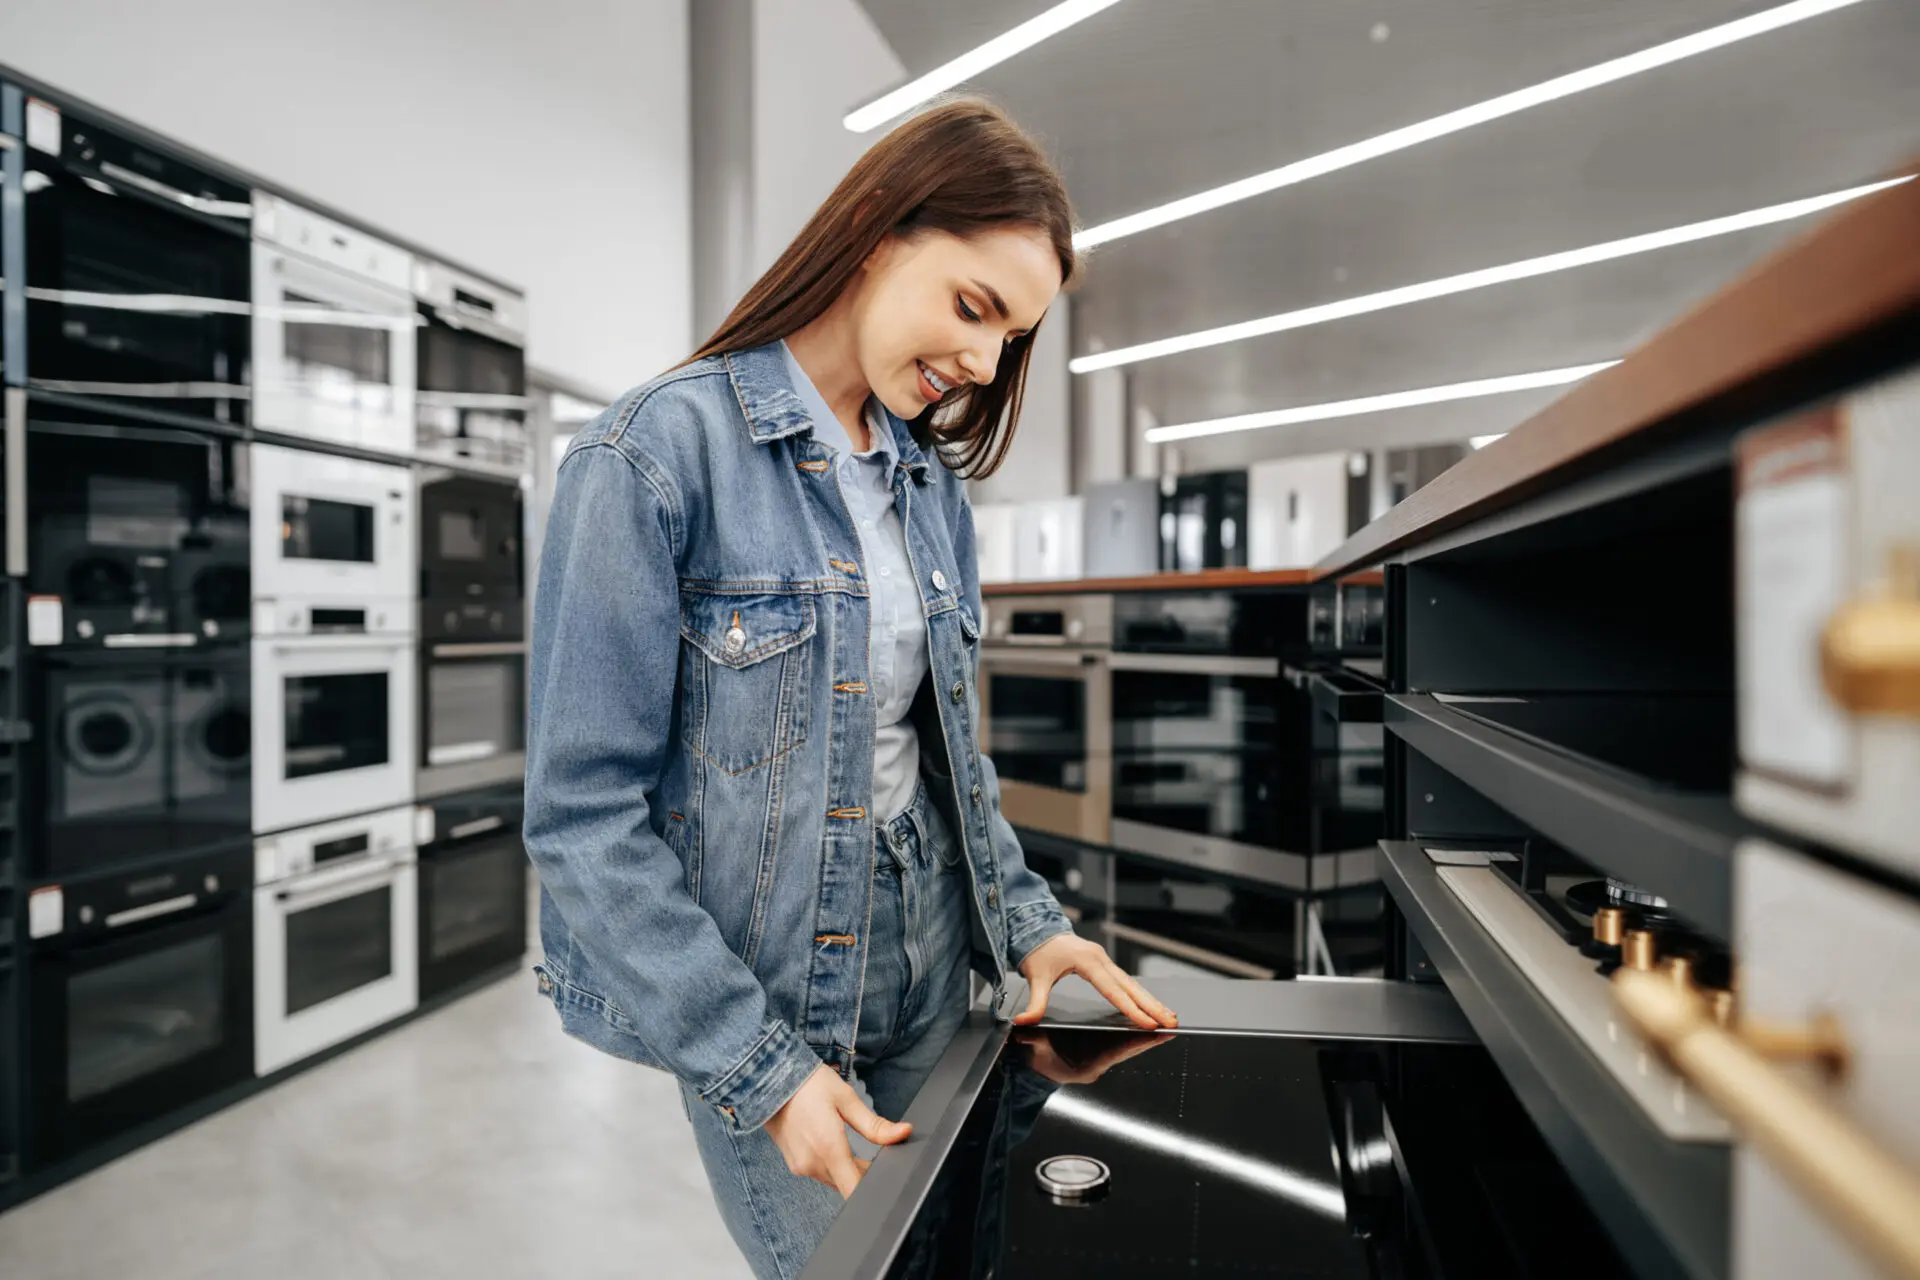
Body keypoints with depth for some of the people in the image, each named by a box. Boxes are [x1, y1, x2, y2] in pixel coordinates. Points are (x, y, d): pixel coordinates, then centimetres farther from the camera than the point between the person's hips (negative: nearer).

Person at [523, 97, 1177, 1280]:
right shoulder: (659, 454, -16)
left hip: (931, 975, 6)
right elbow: (587, 815, -18)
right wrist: (758, 1069, -18)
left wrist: (1027, 917, 2)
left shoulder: (934, 481, 5)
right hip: (758, 998, -6)